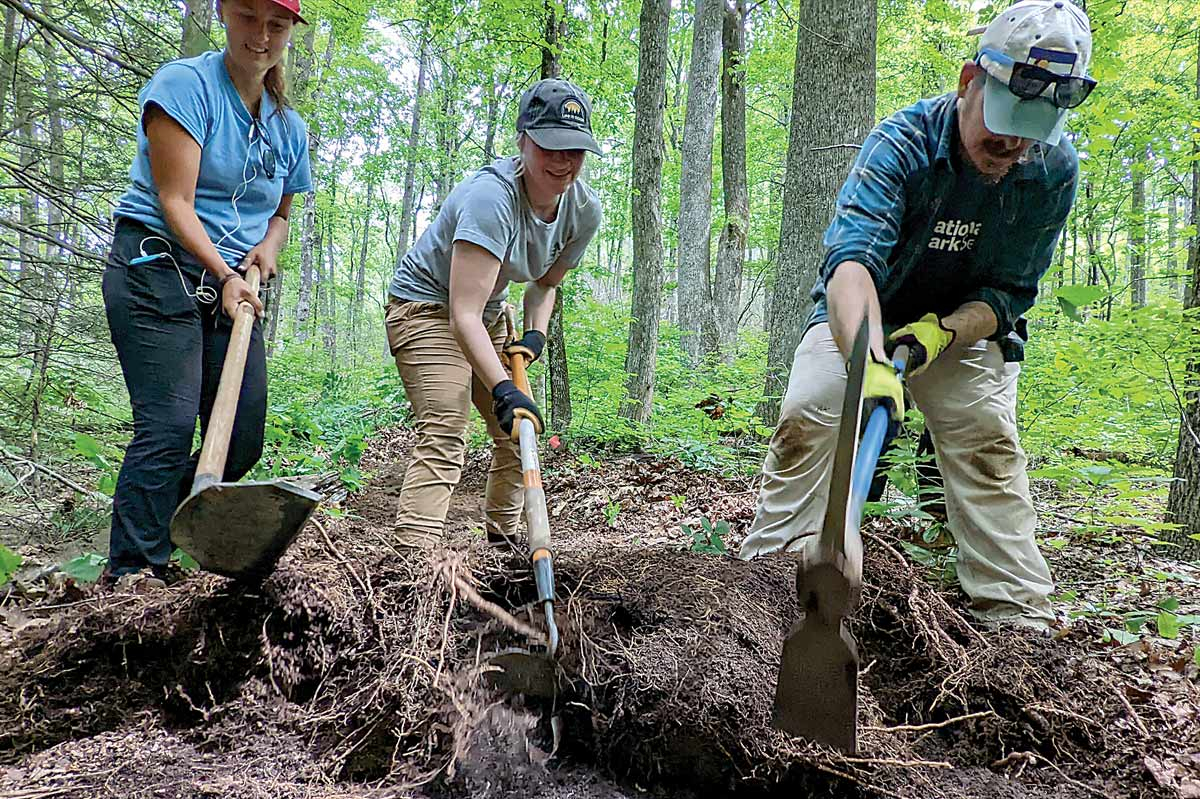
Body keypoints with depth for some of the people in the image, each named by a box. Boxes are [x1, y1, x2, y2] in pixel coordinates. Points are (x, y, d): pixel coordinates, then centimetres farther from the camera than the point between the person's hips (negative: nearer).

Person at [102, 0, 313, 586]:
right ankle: (133, 573, -4)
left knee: (243, 444, 1)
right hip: (157, 269, -6)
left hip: (235, 287, 7)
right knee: (168, 425, -13)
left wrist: (269, 245, 4)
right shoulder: (186, 84, -6)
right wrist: (225, 275, -21)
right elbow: (175, 201, -12)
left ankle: (150, 521, 22)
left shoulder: (289, 126, 14)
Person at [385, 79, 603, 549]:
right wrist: (501, 389, -47)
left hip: (486, 317, 8)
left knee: (517, 432, 12)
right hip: (427, 306, -8)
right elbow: (463, 314, -39)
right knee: (444, 437, -22)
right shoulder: (491, 197, -34)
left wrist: (535, 333, -9)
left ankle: (503, 540, 29)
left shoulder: (584, 210, -10)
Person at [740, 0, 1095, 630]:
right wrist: (869, 362, -62)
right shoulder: (903, 143, -29)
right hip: (858, 318, -2)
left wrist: (940, 334, -32)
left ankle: (1020, 615, -4)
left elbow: (1009, 292, -12)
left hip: (963, 324, 2)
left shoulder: (1055, 169, -17)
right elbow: (852, 258, -45)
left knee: (989, 445, -13)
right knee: (805, 421, -18)